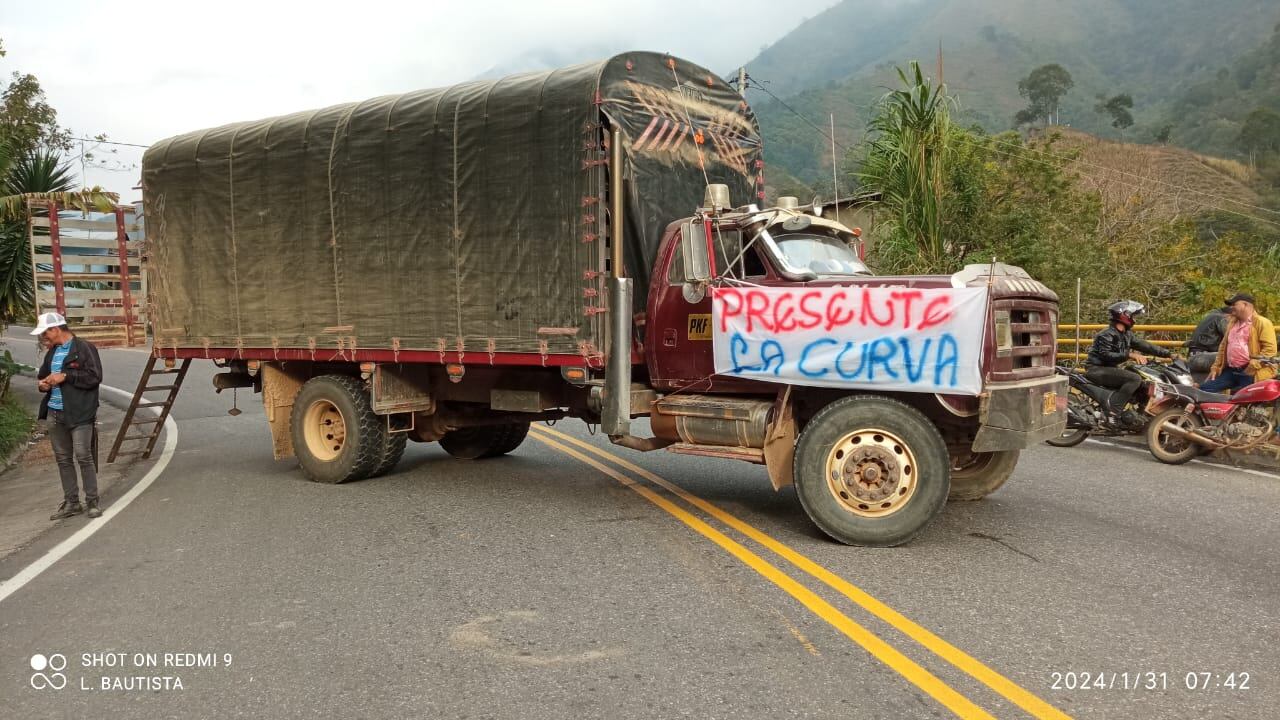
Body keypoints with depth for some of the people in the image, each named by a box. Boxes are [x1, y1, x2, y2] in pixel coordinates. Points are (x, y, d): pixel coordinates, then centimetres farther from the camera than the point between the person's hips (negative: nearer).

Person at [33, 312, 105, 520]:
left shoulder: (84, 348, -6)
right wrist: (43, 384, 7)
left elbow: (95, 377, -14)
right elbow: (43, 375, 30)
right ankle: (71, 503, 17)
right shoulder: (52, 352, 17)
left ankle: (92, 502, 0)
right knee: (63, 459, 10)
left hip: (79, 413, -7)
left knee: (84, 457, -8)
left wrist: (65, 376, -16)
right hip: (54, 413, 8)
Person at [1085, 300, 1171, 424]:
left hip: (1110, 368, 10)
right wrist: (1129, 355, -32)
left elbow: (1143, 345, 14)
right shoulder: (1107, 335, -15)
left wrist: (1168, 354, 11)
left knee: (1143, 382, 12)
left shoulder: (1126, 335, 13)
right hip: (1097, 370, -10)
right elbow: (1106, 355, -26)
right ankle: (1113, 411, -24)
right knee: (1135, 379, -24)